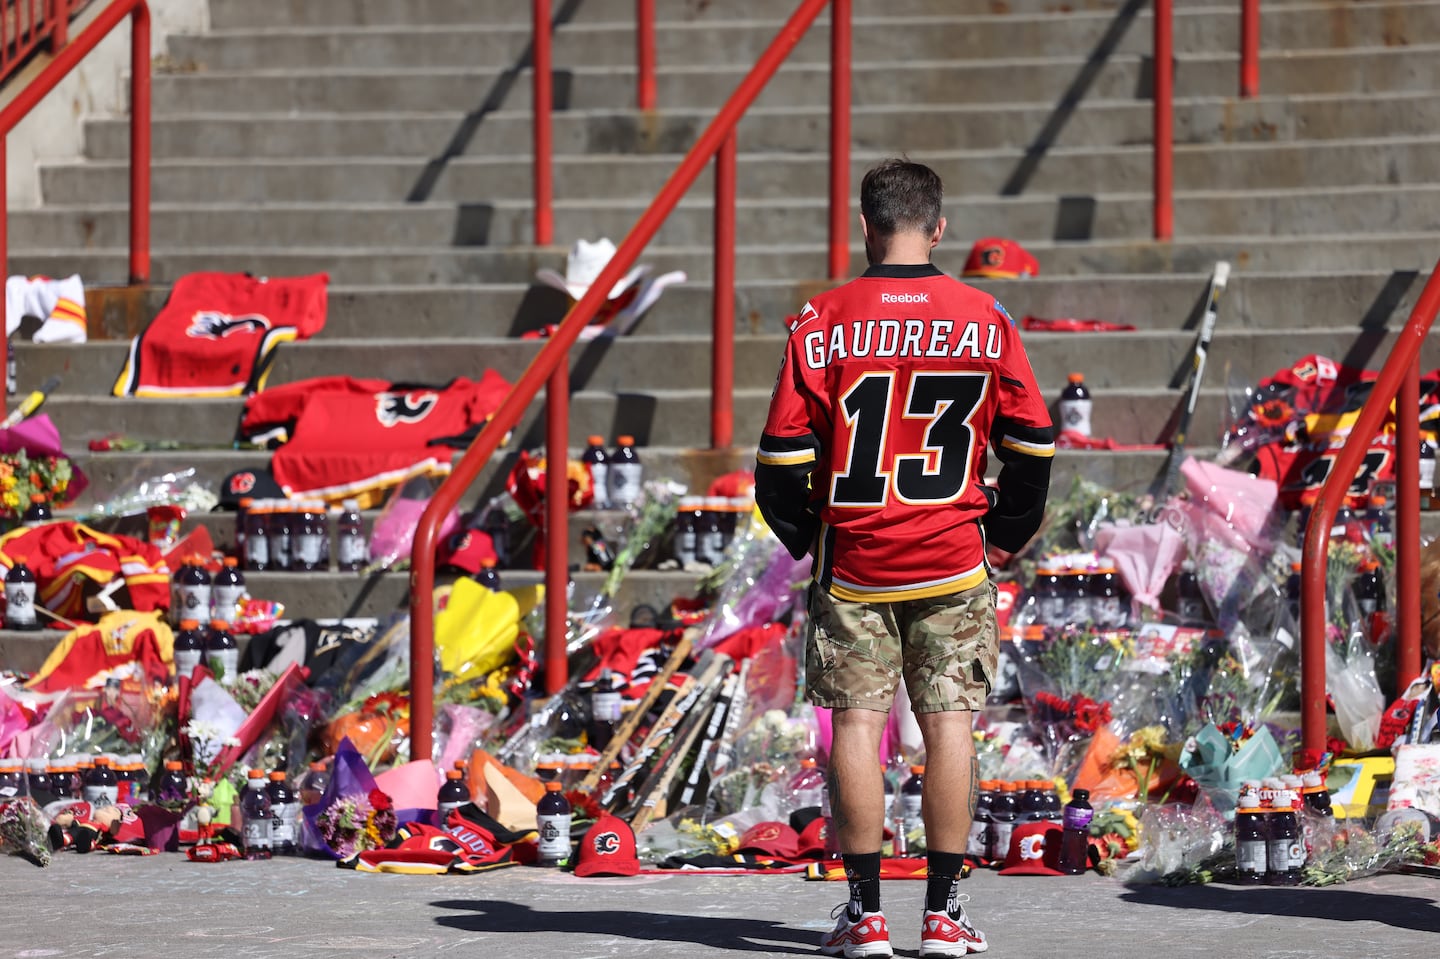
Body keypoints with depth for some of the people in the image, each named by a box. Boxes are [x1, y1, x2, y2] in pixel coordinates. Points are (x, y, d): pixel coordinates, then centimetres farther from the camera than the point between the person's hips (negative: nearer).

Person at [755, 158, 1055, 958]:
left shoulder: (826, 321, -6)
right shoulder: (985, 319, -2)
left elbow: (783, 451, -6)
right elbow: (1034, 442, 3)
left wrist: (803, 535, 11)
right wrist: (1005, 533, 16)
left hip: (851, 561, -1)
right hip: (952, 562, 1)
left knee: (857, 723, 4)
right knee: (950, 721, 4)